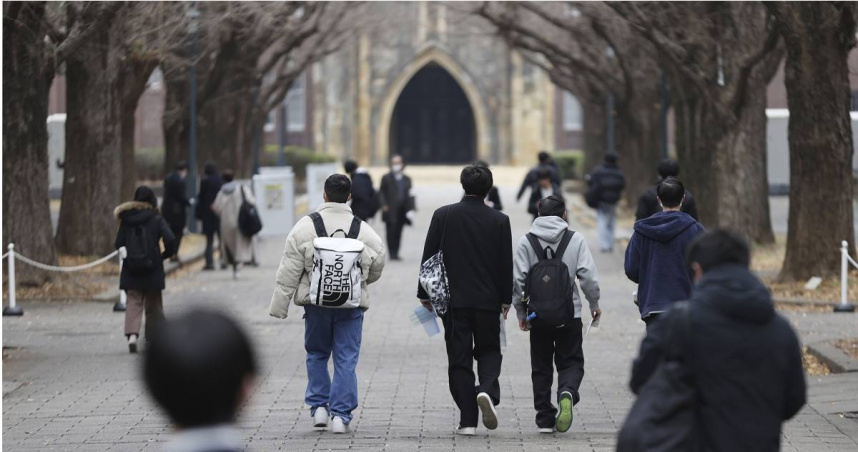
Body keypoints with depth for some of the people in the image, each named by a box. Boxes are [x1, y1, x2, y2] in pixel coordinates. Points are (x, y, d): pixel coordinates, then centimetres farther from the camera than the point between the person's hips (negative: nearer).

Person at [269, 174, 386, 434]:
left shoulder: (305, 227, -6)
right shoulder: (364, 230, -1)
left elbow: (289, 271, -6)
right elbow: (377, 268, 11)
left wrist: (279, 306, -1)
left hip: (316, 304, 0)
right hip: (351, 304, 0)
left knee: (317, 354, 18)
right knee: (346, 360, 4)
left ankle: (319, 407, 14)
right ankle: (341, 415, -1)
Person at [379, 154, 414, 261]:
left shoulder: (407, 179, 14)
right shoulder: (386, 178, 4)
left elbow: (409, 195, 13)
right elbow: (381, 192, 2)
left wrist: (410, 209, 2)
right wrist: (384, 205, -12)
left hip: (402, 211, 3)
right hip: (390, 211, -3)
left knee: (398, 233, 4)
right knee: (391, 232, -7)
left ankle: (396, 253, 9)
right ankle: (392, 253, -6)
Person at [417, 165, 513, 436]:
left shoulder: (443, 216, -3)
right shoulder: (499, 220, -3)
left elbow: (428, 258, -1)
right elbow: (506, 264, 0)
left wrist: (425, 294, 9)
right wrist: (505, 299, 11)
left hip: (453, 299, 0)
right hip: (488, 299, 0)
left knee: (459, 359, 4)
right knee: (489, 351, 15)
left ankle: (468, 420, 2)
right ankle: (487, 391, -14)